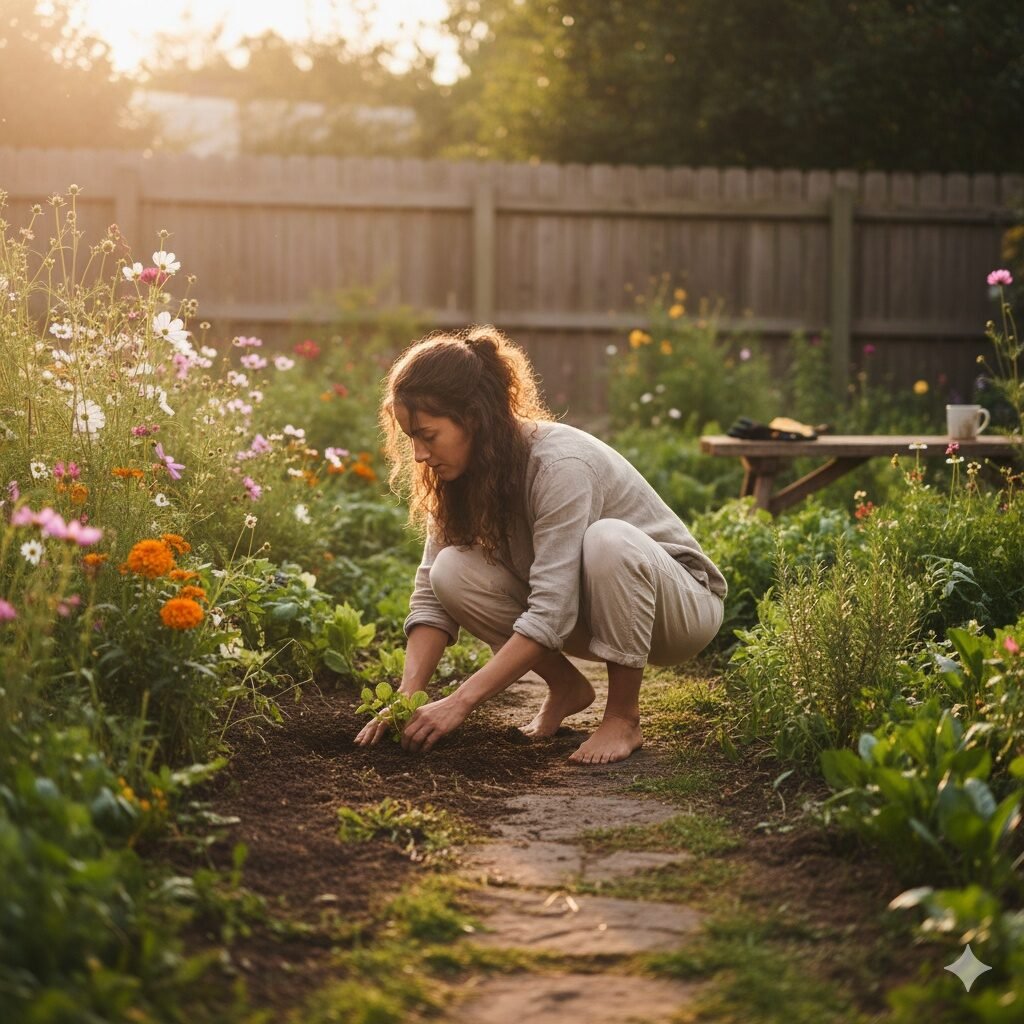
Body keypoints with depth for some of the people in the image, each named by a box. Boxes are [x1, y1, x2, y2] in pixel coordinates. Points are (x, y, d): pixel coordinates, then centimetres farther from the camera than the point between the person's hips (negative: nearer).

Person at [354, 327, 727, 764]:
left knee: (608, 539, -39)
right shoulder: (464, 472, -9)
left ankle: (623, 716, -19)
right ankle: (566, 687, 2)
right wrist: (407, 696, -24)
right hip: (582, 610, 6)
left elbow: (551, 614, -35)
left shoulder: (560, 465, -31)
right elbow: (431, 594, -10)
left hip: (680, 603, -6)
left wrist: (459, 702, -36)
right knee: (453, 572, -19)